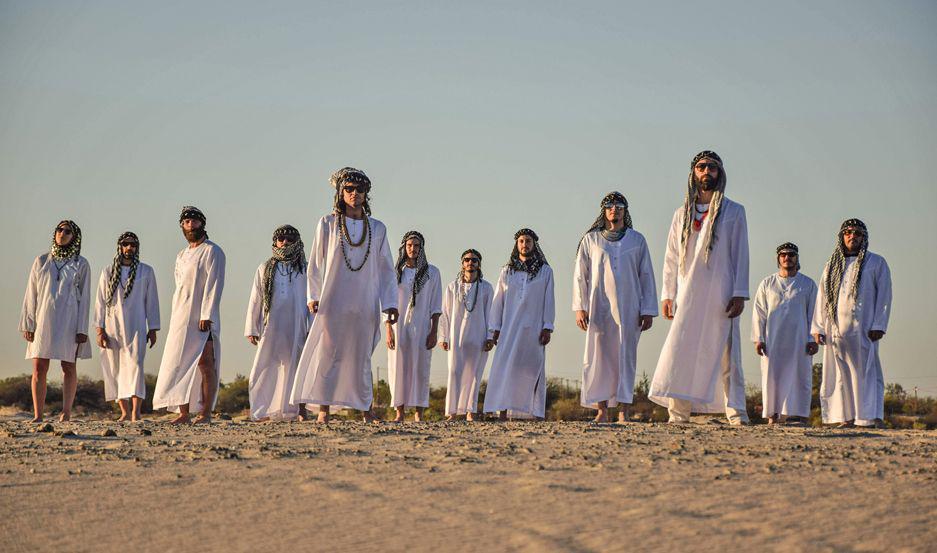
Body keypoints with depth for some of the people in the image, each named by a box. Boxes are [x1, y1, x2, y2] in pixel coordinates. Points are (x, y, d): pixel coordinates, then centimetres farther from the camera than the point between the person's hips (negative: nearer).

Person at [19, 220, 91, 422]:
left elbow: (84, 298, 2)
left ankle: (66, 412, 5)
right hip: (44, 320, 1)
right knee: (39, 368, -5)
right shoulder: (41, 261, 10)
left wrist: (82, 329, -6)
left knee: (69, 368, 1)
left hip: (69, 321, -1)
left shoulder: (81, 264, 5)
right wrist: (28, 324, 1)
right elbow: (31, 294, 9)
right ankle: (37, 415, -5)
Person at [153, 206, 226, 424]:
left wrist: (206, 315, -18)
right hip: (180, 320, 7)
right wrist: (175, 316, 11)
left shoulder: (212, 251, -1)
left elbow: (214, 285, -10)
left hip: (203, 318, -7)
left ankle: (205, 413, -11)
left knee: (205, 363, -9)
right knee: (179, 364, 2)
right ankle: (183, 413, 4)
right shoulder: (181, 256, 22)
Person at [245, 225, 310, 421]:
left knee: (296, 369, 0)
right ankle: (264, 412, -5)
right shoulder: (265, 269, 13)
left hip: (296, 328, -1)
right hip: (271, 327, 1)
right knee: (264, 369, -7)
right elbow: (255, 300, 13)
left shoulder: (304, 269, 9)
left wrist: (312, 328, -4)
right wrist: (251, 329, 7)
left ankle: (300, 411, 5)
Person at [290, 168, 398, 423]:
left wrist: (390, 304, 4)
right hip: (333, 301, -2)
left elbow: (386, 269, 11)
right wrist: (313, 296, 0)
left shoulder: (377, 229, 10)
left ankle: (365, 407, 15)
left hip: (365, 304, 2)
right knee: (328, 352, -9)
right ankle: (323, 408, -9)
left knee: (361, 356, 5)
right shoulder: (328, 224, 5)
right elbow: (315, 263, 7)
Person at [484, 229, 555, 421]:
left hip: (533, 329, -1)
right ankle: (503, 410, -12)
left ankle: (537, 413, -3)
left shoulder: (545, 271, 9)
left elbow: (549, 302, 5)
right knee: (505, 366, -7)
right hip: (509, 327, 1)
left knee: (534, 368, -2)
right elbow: (497, 301, 12)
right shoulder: (507, 271, 13)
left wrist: (547, 328, -4)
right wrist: (495, 329, 5)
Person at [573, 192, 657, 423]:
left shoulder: (637, 240, 10)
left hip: (628, 307, 0)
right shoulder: (590, 240, 9)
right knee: (598, 356, -4)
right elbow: (580, 275, 8)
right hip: (599, 307, 0)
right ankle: (602, 409, 0)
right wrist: (579, 307, -1)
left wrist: (648, 310, 4)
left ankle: (623, 410, -3)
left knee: (626, 356, -3)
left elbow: (646, 276, 10)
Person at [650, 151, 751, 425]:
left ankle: (736, 413, -3)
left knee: (726, 354, -4)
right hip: (687, 296, 2)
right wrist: (667, 295, 5)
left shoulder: (733, 212, 9)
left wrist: (739, 294, -6)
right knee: (680, 353, -5)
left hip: (720, 296, -2)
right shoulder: (682, 215, 16)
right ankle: (679, 414, -3)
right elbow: (671, 258, 15)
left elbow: (740, 255, 4)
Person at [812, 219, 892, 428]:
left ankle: (873, 417, -13)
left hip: (863, 329, -3)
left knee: (865, 370, -10)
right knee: (841, 373, -1)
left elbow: (884, 296, 2)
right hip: (836, 329, 3)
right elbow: (822, 299, 16)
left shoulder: (876, 263, 9)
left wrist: (878, 326, -9)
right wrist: (818, 328, 7)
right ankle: (846, 418, 0)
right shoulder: (832, 266, 18)